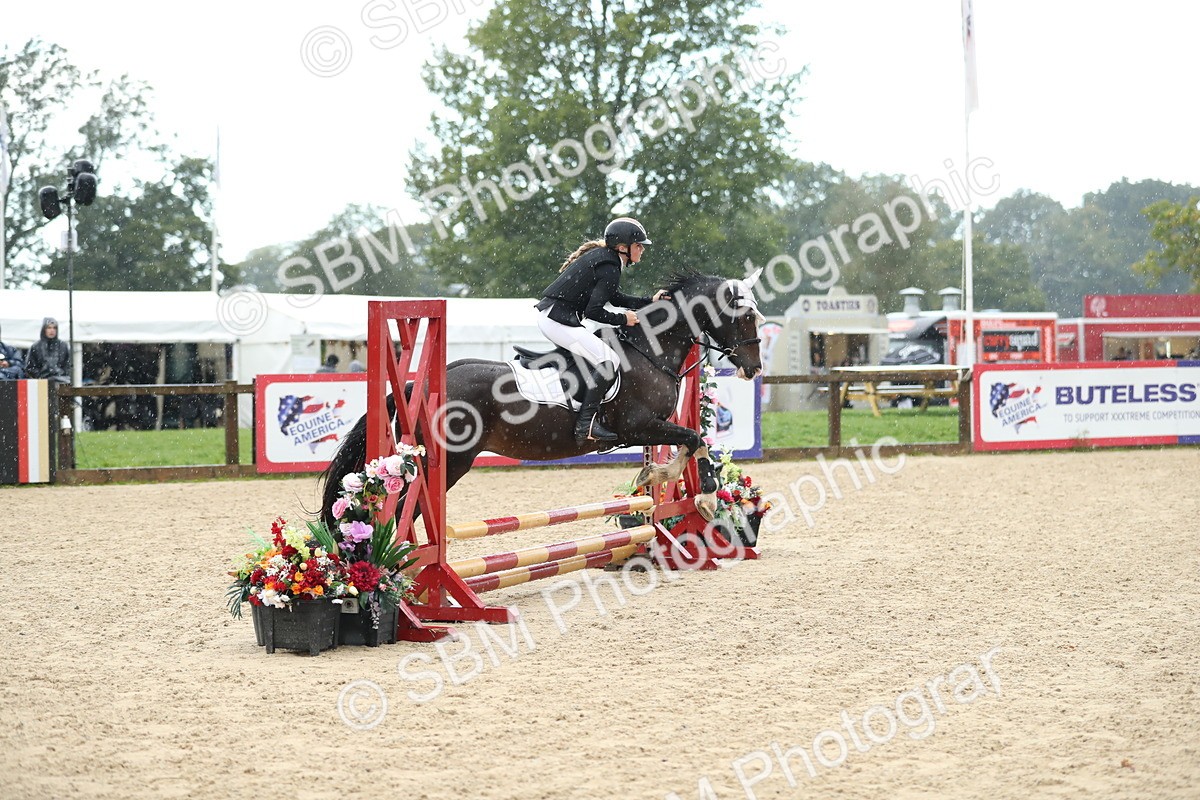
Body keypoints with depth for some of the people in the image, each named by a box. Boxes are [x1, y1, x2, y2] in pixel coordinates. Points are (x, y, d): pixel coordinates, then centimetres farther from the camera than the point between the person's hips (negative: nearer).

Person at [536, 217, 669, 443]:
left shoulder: (601, 256, 18)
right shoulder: (610, 268, -14)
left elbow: (616, 297, 28)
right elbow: (594, 311, -20)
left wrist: (650, 301, 21)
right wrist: (623, 319, -6)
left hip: (549, 316, 11)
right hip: (560, 320, -11)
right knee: (609, 361, -16)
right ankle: (585, 424, -20)